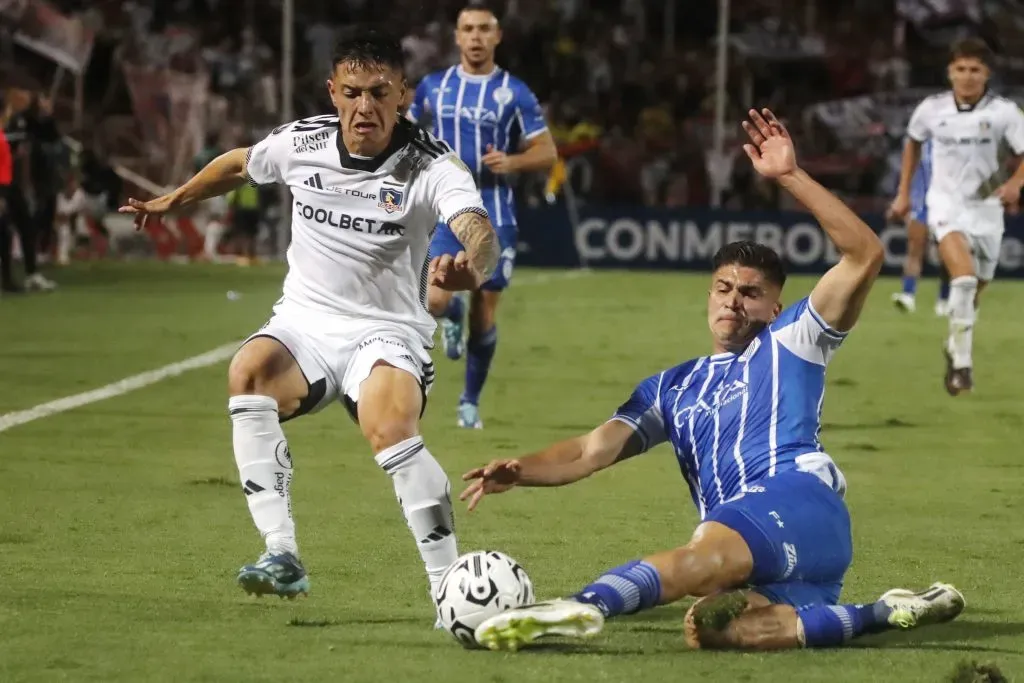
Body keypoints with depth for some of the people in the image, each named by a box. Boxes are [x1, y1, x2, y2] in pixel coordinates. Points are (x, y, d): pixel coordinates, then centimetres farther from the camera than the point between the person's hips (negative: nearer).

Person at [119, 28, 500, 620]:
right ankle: (283, 557, -31)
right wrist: (172, 201, 33)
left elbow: (480, 232, -34)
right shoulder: (302, 143, -3)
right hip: (305, 321, 4)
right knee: (249, 373, -30)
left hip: (388, 332, -3)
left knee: (391, 427, -34)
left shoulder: (431, 166, -15)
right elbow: (239, 165, 21)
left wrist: (470, 267, -58)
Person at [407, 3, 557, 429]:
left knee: (484, 315, 2)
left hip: (494, 214, -1)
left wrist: (512, 162, -19)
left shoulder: (515, 94, -1)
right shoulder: (433, 86, 5)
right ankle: (452, 317, 21)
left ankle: (470, 401, 21)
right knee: (435, 300, -18)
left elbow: (547, 153, 0)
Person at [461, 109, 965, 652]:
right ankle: (890, 613, -22)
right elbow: (593, 450, 23)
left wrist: (790, 176, 0)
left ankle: (585, 606, -60)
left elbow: (864, 255, 6)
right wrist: (519, 472, 3)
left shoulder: (790, 344, 18)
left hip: (800, 504, -5)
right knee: (712, 627, -31)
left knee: (711, 554, -37)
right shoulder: (672, 388, 33)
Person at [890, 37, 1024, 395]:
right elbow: (913, 142, 15)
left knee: (971, 293, 15)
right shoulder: (931, 109, -5)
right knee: (964, 277, -26)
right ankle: (962, 364, -22)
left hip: (986, 207, 2)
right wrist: (903, 193, 16)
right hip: (946, 203, -2)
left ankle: (955, 348, 43)